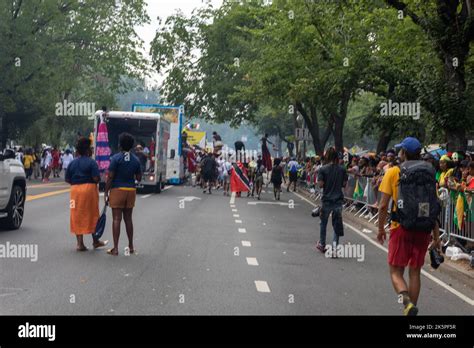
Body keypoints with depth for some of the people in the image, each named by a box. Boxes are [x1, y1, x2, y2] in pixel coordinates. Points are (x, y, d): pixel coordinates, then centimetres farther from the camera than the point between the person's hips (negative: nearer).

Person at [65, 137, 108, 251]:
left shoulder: (72, 163, 6)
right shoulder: (91, 162, -9)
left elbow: (67, 179, 4)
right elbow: (96, 178, -17)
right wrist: (93, 182, 5)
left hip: (75, 190, 4)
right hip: (89, 188, -4)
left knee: (77, 216, 8)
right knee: (92, 215, 10)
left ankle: (80, 243, 4)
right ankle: (95, 241, 21)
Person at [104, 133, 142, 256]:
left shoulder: (116, 158, -10)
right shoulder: (136, 160, 4)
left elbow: (110, 177, -12)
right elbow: (139, 178, 8)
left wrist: (106, 192, -6)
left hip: (117, 190, -4)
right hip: (131, 190, 4)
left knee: (117, 219, -3)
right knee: (128, 219, 13)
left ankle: (115, 249, -4)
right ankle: (131, 246, 18)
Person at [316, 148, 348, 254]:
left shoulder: (322, 169, -10)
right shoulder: (342, 169, -3)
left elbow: (320, 185, -12)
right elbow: (344, 184, 1)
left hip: (326, 199, -1)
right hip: (338, 199, 1)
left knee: (323, 222, 18)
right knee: (337, 224, 7)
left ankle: (322, 245, 29)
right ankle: (334, 246, -5)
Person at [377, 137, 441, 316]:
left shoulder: (393, 172, -5)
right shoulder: (429, 173, 5)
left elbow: (383, 205, -7)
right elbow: (435, 206, 5)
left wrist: (381, 229, 5)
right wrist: (436, 235, 10)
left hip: (401, 228, -3)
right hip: (423, 230, 4)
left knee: (396, 271, 5)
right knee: (415, 271, 15)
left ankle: (407, 301, -20)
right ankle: (412, 307, 19)